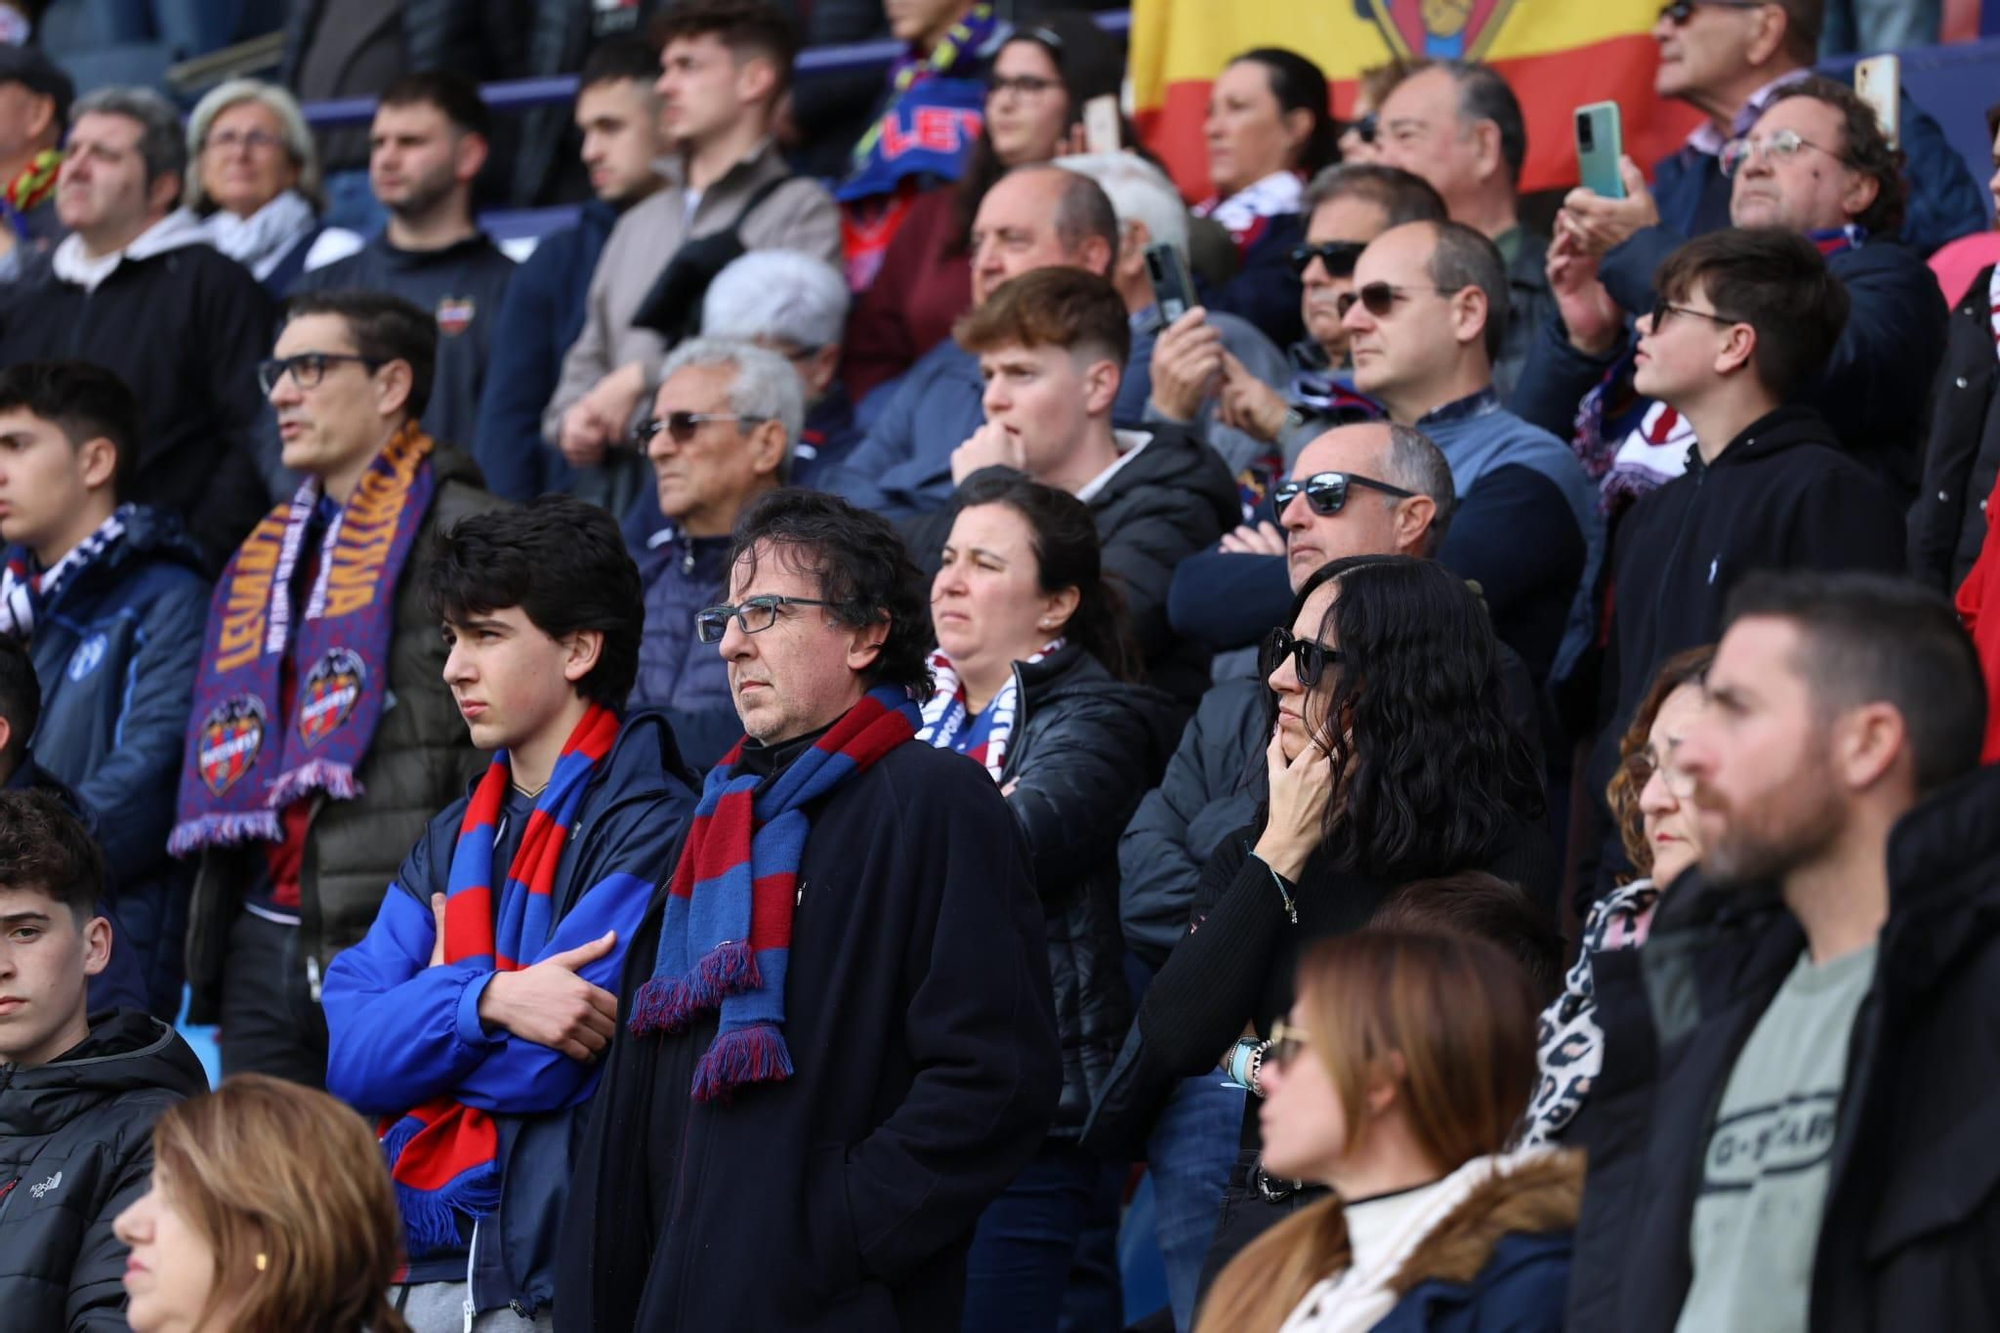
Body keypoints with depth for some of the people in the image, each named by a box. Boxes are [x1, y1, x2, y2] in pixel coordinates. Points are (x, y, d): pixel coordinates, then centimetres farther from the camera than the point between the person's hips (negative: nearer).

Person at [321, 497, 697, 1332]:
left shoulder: (650, 826, -7)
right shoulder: (453, 839, 16)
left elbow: (543, 1064, -16)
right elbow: (347, 1056, 3)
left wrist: (431, 1004, 3)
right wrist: (487, 999, -14)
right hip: (421, 1266, 6)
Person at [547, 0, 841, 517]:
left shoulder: (800, 210, 3)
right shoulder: (639, 223, 26)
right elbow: (589, 359, 28)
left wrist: (643, 376, -9)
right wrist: (571, 419, 4)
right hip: (610, 472, 6)